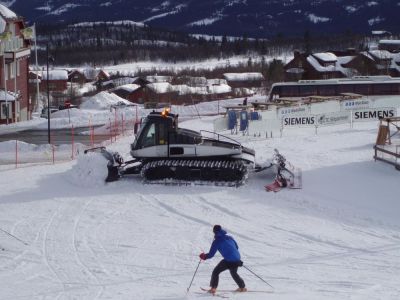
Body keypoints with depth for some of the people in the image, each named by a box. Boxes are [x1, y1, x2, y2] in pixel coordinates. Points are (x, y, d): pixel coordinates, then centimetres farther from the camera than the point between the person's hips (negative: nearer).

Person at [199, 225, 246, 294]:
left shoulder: (216, 242, -1)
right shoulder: (229, 237, 16)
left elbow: (211, 254, 0)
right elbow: (236, 247, 27)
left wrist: (204, 256, 18)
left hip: (228, 261, -6)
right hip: (237, 259, 6)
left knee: (215, 272, 8)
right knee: (234, 273, 32)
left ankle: (213, 288, -1)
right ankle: (242, 287, 39)